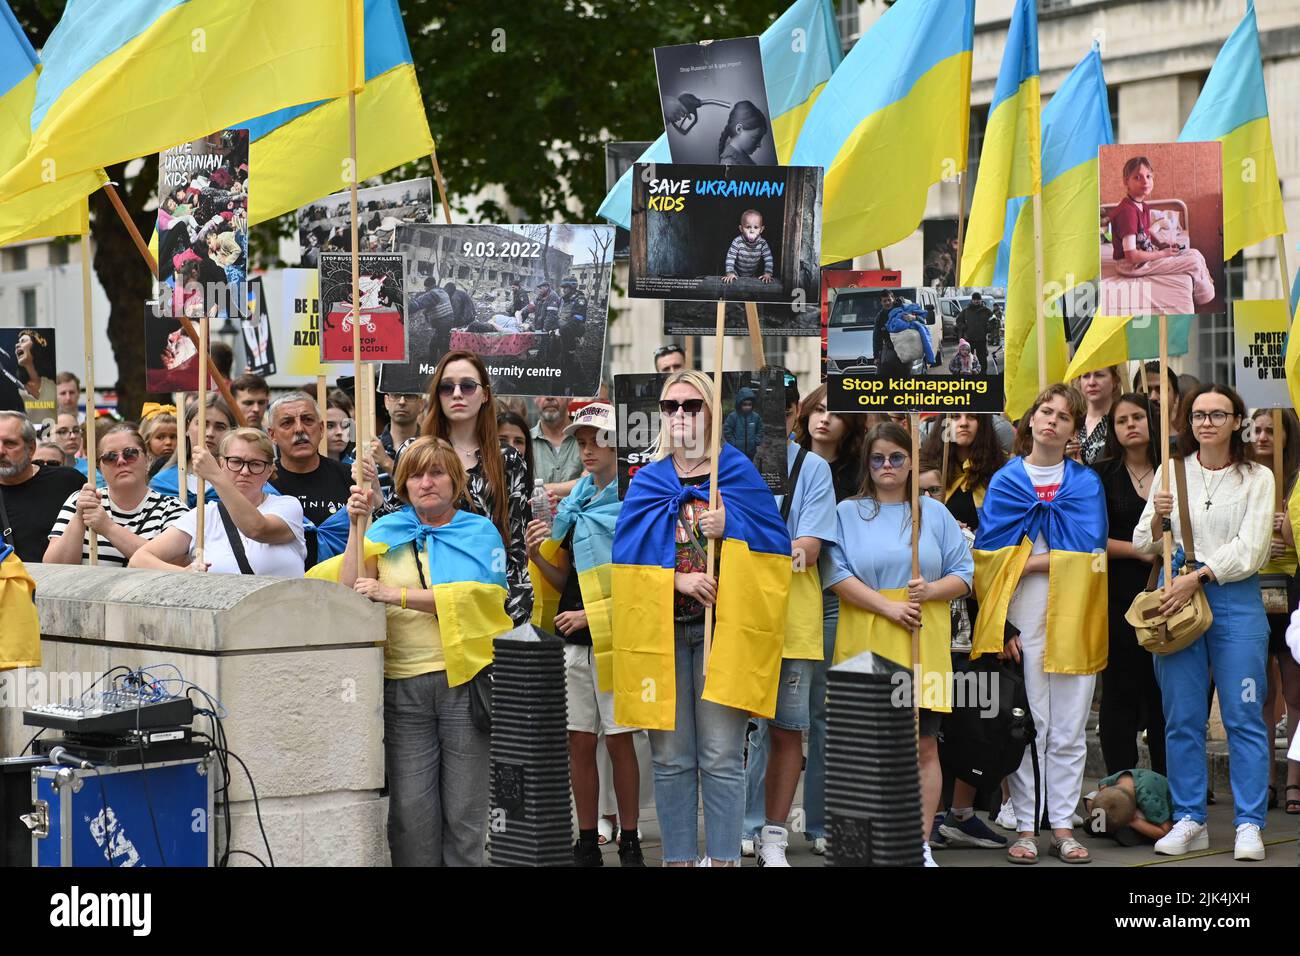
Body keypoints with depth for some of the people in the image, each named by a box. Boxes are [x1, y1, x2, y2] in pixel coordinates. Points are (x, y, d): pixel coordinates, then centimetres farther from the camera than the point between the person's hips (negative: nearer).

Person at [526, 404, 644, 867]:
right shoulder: (574, 503, 14)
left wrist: (591, 614, -14)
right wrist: (539, 556, -3)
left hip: (615, 637, -5)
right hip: (572, 641, 5)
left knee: (619, 739, -2)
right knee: (579, 742, 5)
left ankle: (629, 843, 6)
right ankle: (587, 843, 12)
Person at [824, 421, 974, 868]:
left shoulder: (934, 513, 13)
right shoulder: (848, 513, 8)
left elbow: (964, 575, 11)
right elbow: (837, 575, -4)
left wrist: (931, 590, -10)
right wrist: (888, 606, -13)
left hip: (923, 646, 1)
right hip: (865, 644, -1)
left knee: (925, 745, -2)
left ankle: (922, 843, 4)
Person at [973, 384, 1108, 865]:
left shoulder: (1087, 483, 8)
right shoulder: (1004, 482, 6)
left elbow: (1091, 555, -5)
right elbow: (988, 559, 0)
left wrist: (1030, 562, -11)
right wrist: (1002, 626, -9)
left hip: (1073, 623, 1)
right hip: (1021, 624, -1)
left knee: (1069, 731, 4)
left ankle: (1062, 827, 9)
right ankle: (1024, 827, 4)